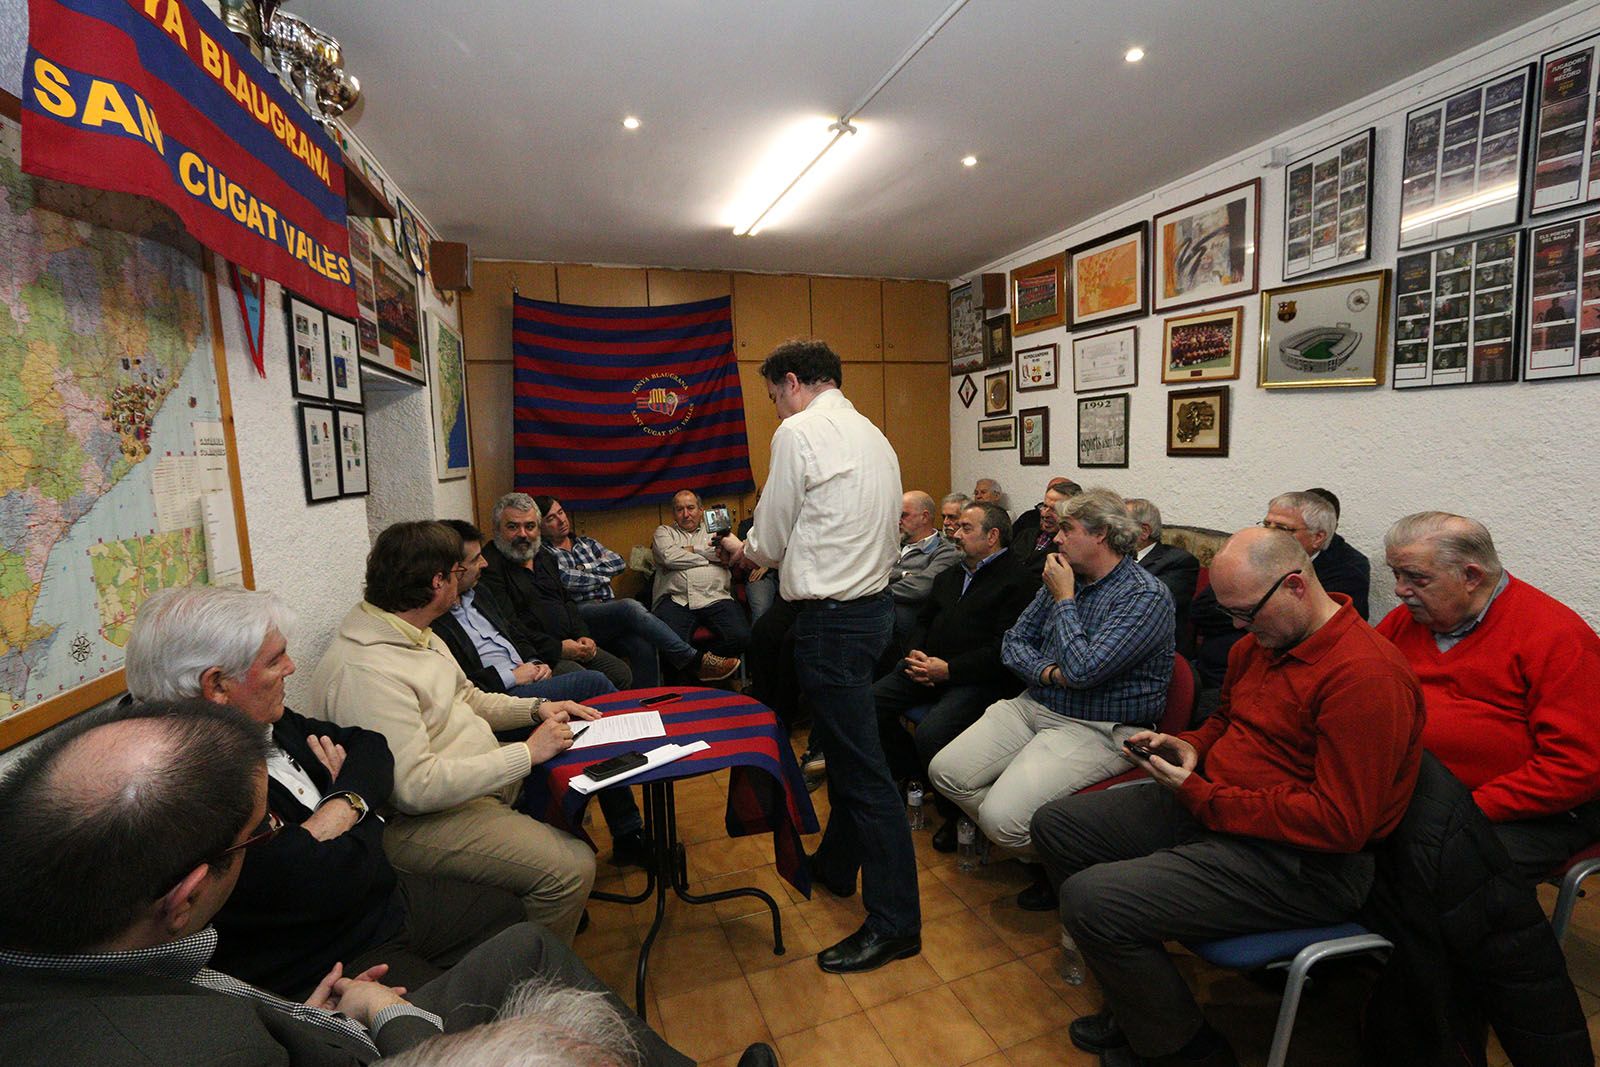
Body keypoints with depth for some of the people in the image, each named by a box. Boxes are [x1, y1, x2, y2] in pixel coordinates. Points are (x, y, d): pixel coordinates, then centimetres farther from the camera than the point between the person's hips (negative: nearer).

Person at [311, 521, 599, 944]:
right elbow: (417, 787, -29)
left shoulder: (416, 633, 6)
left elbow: (467, 698, 17)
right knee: (571, 868, -23)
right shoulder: (365, 671, -27)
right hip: (419, 820, -10)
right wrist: (527, 752, -24)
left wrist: (537, 708, 2)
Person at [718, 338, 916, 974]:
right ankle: (836, 864, 41)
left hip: (831, 617, -10)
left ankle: (894, 922, 12)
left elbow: (772, 540, -6)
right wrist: (765, 549, 21)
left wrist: (740, 549, 15)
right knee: (845, 748, 22)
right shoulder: (874, 436, 14)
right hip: (873, 604, 10)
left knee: (861, 766, -1)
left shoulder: (799, 431, -11)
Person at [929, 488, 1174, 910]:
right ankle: (1023, 841, 13)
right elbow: (1013, 641, 11)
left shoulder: (1147, 595, -14)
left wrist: (1063, 599, -13)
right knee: (946, 771, -7)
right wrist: (1048, 672, -10)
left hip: (1098, 730, -7)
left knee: (1002, 817, -23)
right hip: (1035, 705, 8)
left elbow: (1082, 670, -25)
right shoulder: (1064, 577, 10)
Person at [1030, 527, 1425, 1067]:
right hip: (1214, 804, 10)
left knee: (1090, 898, -23)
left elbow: (1340, 824, -24)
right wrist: (1189, 747, 1)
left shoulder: (1366, 677, -22)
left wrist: (1199, 795, -21)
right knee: (1055, 824, 6)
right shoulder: (1259, 643, 6)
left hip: (1300, 862, -9)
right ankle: (1140, 1002, 20)